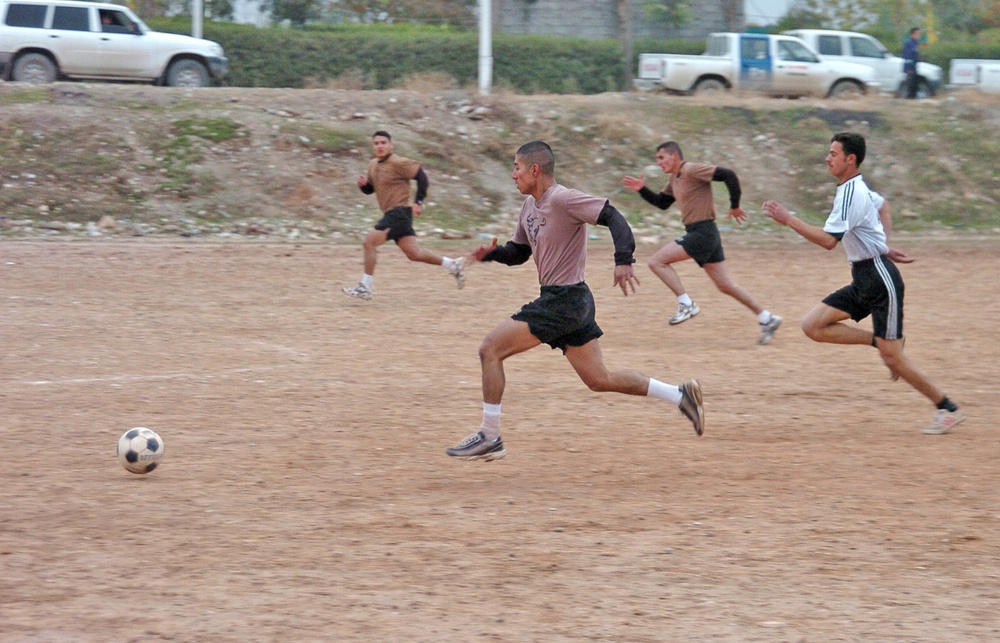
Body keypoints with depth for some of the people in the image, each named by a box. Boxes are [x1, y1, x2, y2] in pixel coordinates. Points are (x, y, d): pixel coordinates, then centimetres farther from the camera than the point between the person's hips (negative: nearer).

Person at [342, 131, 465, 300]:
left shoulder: (398, 163, -11)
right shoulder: (373, 165, 14)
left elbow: (421, 177, -12)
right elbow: (370, 189, 25)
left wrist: (418, 202, -16)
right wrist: (363, 184, 2)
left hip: (400, 211, -9)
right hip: (390, 214, 9)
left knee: (370, 242, -15)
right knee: (414, 253, 8)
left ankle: (364, 288, -11)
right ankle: (453, 265, 20)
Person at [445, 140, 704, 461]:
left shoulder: (562, 199, -15)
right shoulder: (530, 205, 14)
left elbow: (613, 217, -21)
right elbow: (518, 252, 24)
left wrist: (623, 260, -34)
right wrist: (492, 253, 3)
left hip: (564, 301, -10)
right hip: (573, 303, 10)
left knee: (490, 349, -9)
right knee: (600, 380, 13)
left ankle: (489, 438, -4)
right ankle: (680, 395, 16)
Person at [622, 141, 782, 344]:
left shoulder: (692, 171, -13)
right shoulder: (675, 180, 16)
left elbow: (728, 175, -19)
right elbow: (661, 203, 28)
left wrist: (735, 206, -12)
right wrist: (642, 190, 13)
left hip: (703, 233, -10)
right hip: (698, 234, 10)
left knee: (657, 261, -10)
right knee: (725, 285, 11)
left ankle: (686, 304, -9)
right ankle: (767, 319, 14)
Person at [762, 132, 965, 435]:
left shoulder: (850, 194, -19)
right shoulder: (856, 188, 12)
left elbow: (828, 240, -26)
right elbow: (883, 206, 33)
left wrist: (788, 219, -19)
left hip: (880, 279, -10)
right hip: (864, 279, 10)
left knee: (891, 357, -6)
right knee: (813, 326, 0)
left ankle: (949, 409, 5)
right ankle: (881, 341, 8)